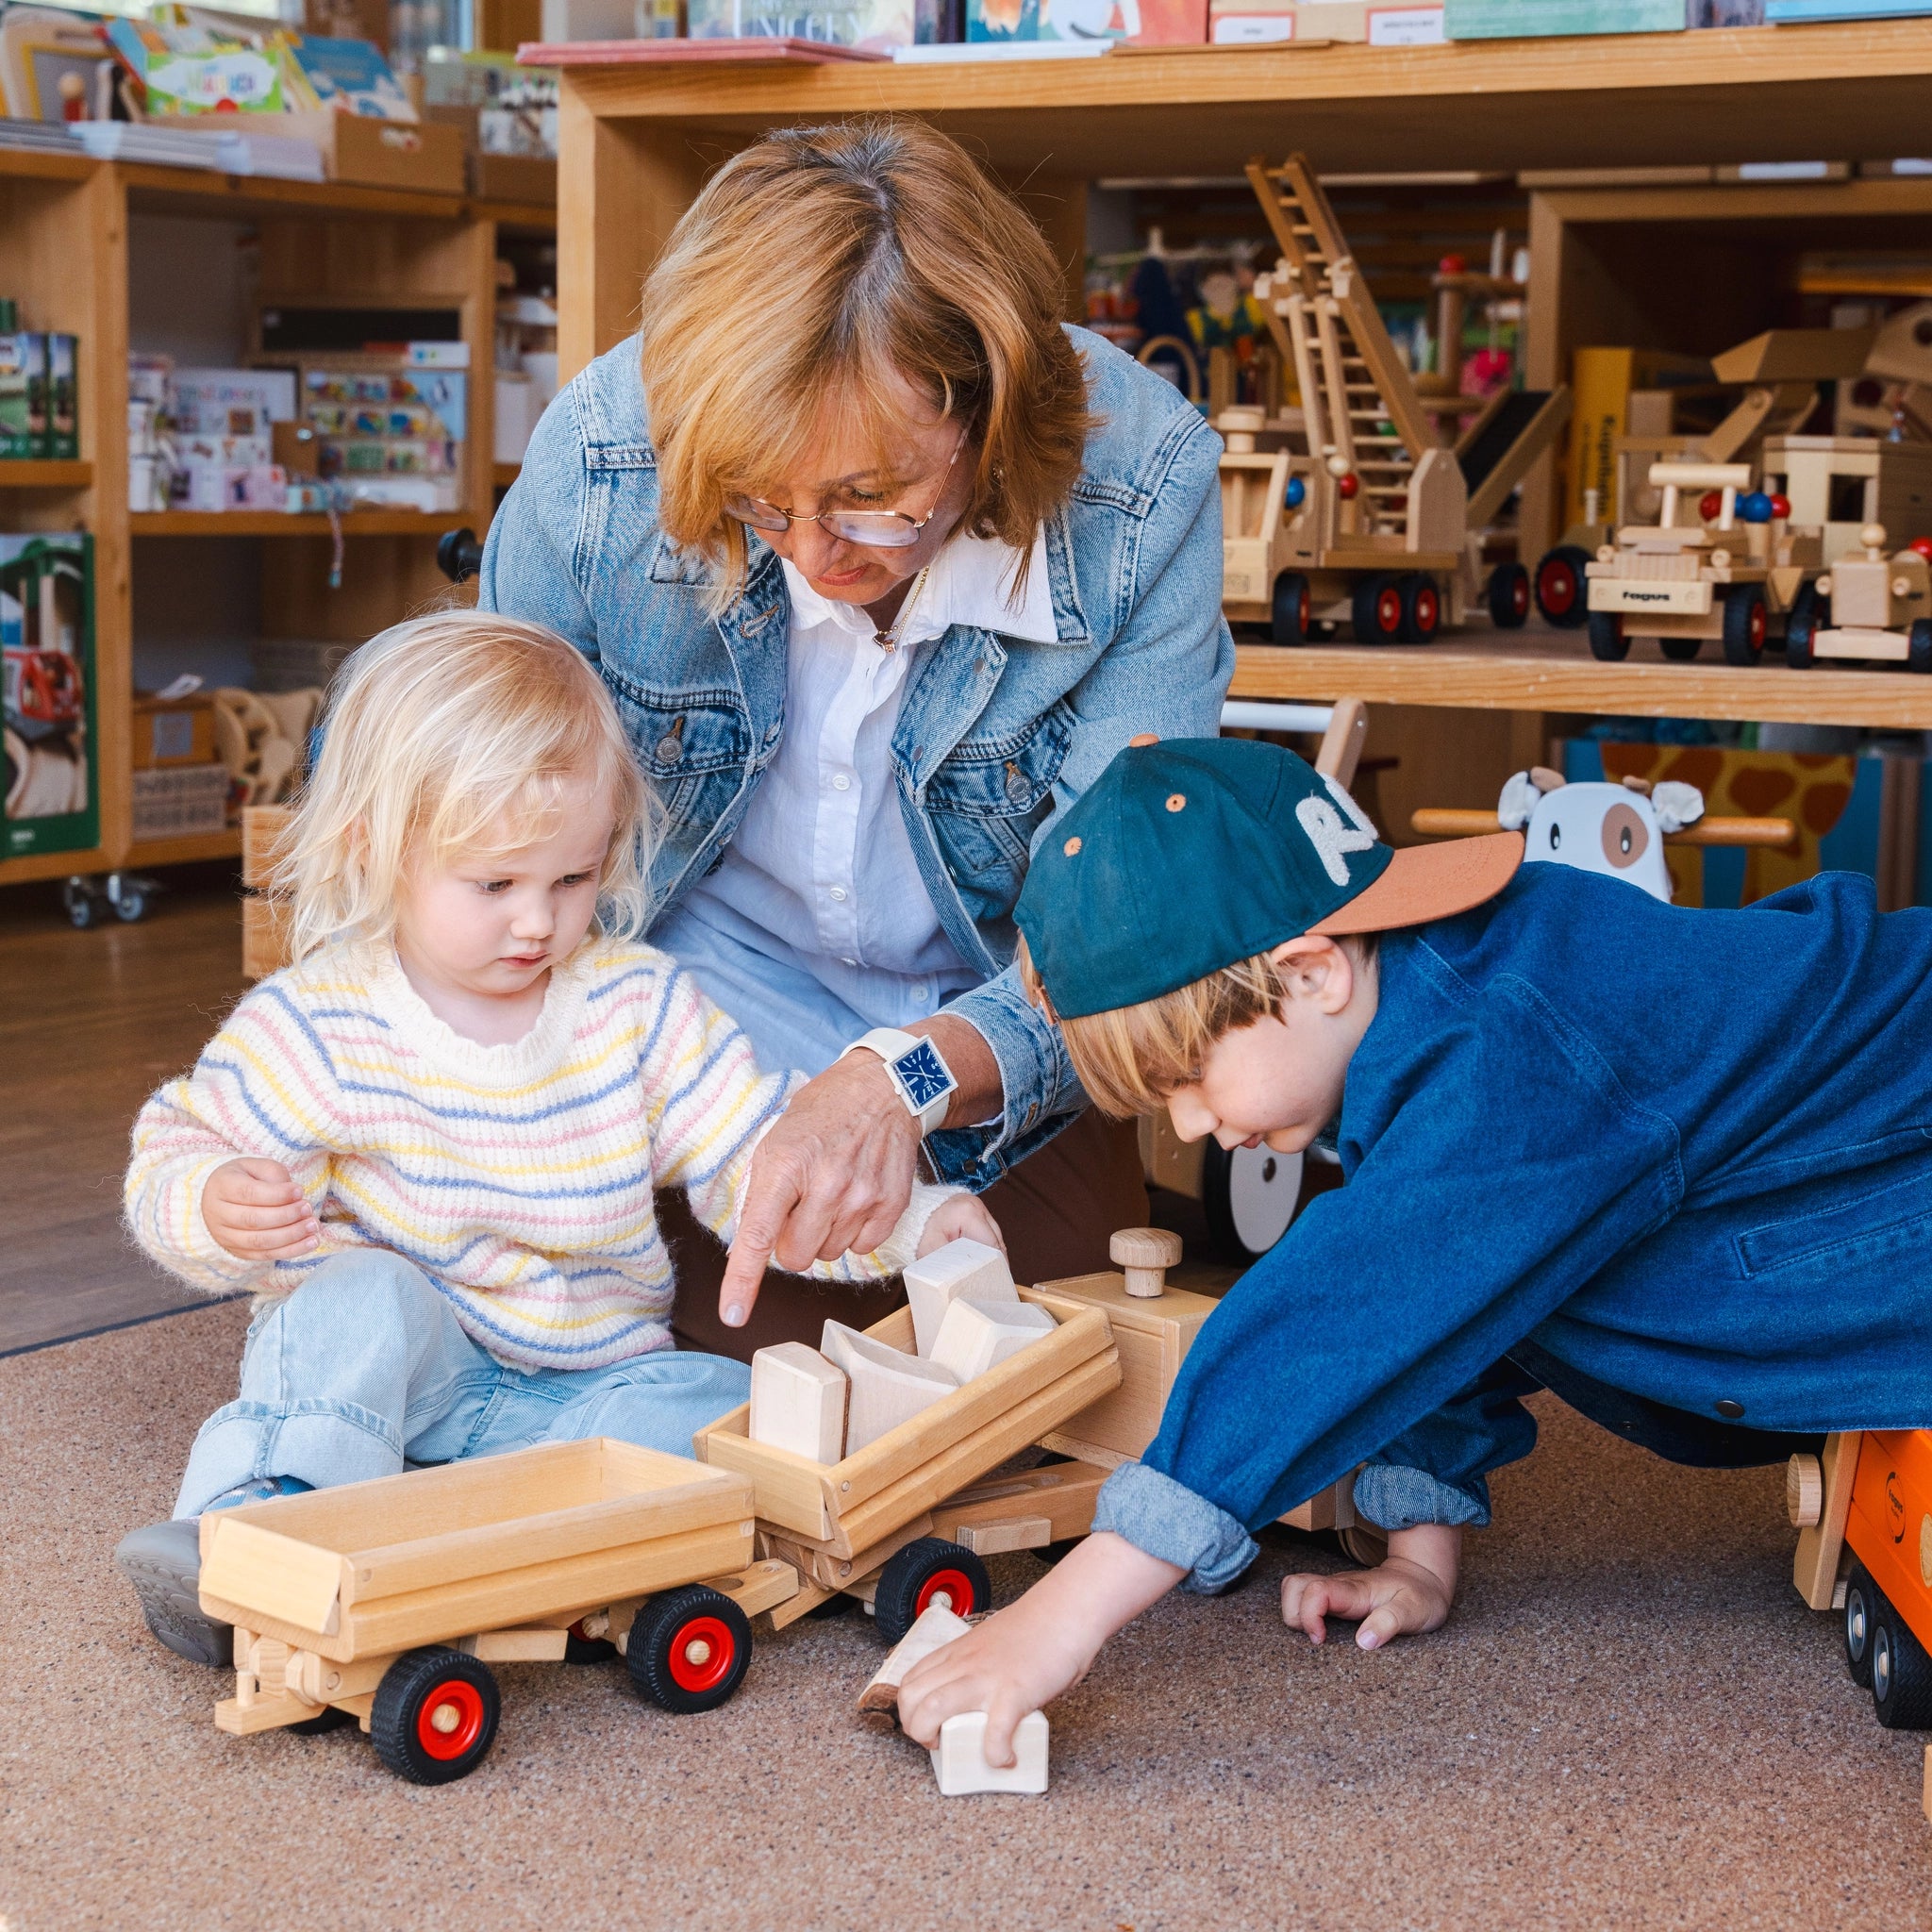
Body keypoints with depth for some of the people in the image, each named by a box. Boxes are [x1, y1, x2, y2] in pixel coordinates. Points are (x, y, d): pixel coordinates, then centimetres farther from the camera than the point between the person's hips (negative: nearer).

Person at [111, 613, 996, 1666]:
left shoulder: (638, 1006, -3)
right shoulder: (315, 1026, -10)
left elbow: (758, 1154, -4)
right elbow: (174, 1154, -4)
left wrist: (906, 1220, -20)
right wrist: (213, 1210, -29)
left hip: (587, 1376, 3)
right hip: (379, 1375, -3)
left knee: (732, 1407, -23)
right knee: (369, 1296, -33)